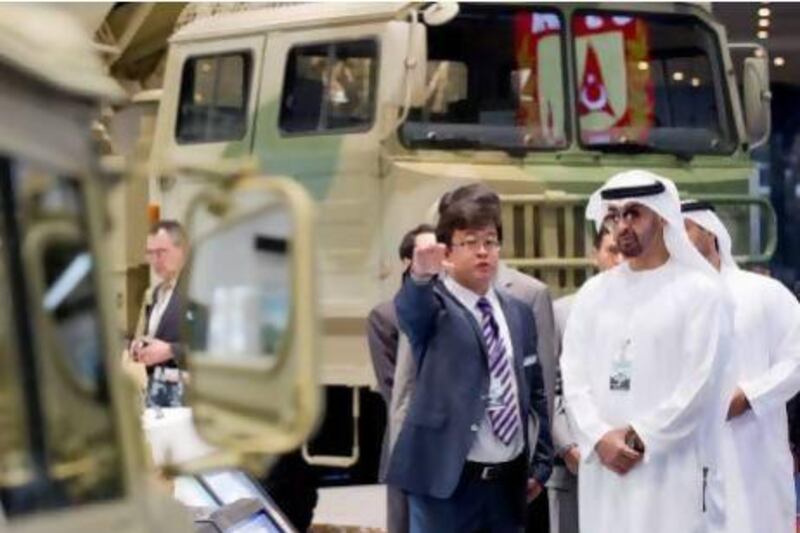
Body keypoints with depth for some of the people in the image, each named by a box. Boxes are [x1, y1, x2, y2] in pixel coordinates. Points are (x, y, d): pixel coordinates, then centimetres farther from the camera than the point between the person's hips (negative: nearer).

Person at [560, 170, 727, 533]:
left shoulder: (698, 290, 1)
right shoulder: (594, 293, 14)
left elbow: (700, 384, -6)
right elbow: (574, 376, 8)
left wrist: (640, 437, -9)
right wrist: (601, 438, -8)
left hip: (671, 466, -4)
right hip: (604, 466, 4)